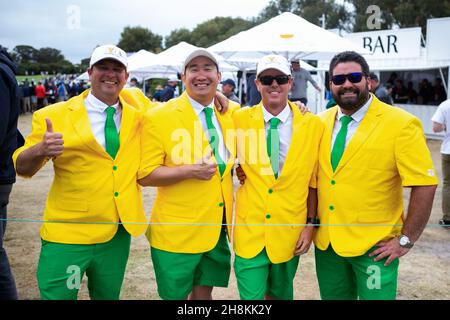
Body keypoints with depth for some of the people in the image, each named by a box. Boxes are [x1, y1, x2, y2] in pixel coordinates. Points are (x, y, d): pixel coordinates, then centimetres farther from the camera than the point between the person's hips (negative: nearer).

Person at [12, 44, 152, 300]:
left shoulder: (136, 105, 3)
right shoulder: (54, 116, -8)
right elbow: (22, 168, -5)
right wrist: (40, 150, -28)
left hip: (119, 233, 4)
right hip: (68, 236, -3)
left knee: (108, 296, 19)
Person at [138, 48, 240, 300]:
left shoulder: (232, 112, 4)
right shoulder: (159, 117, -10)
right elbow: (145, 175, -11)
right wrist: (189, 171, -23)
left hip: (218, 226, 4)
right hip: (176, 231, -4)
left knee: (204, 292, 17)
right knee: (175, 295, 11)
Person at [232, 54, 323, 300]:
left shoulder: (313, 125, -4)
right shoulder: (239, 119, -5)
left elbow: (313, 181, 2)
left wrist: (310, 224, 1)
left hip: (290, 232, 1)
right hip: (249, 231, -1)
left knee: (280, 294, 19)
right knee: (251, 294, 3)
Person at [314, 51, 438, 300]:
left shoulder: (401, 124, -13)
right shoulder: (321, 123, 3)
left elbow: (425, 185, -15)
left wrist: (406, 240, -13)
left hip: (374, 247, -4)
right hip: (325, 243, 5)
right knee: (332, 295, 17)